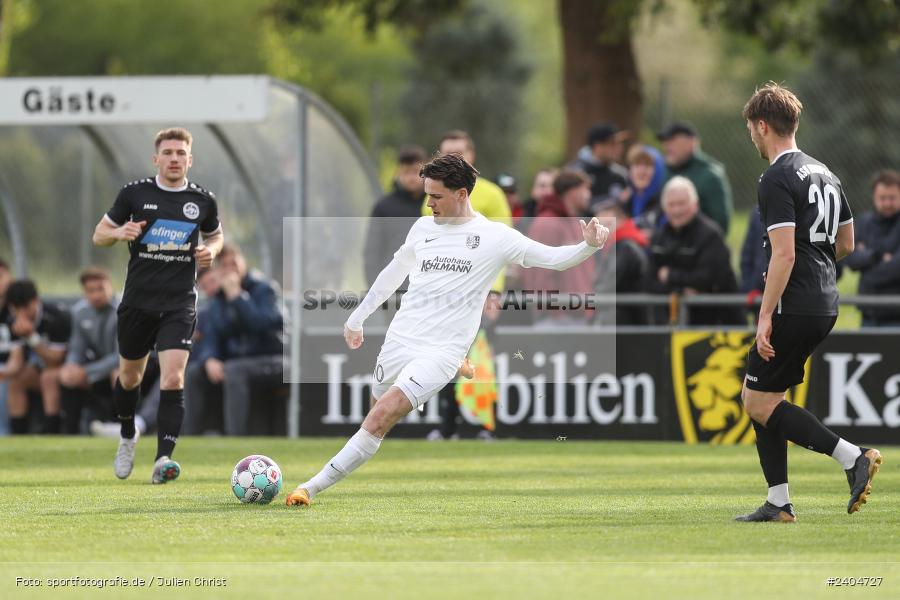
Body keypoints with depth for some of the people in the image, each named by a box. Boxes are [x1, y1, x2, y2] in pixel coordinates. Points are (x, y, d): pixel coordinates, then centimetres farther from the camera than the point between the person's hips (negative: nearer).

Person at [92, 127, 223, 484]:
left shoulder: (203, 201, 2)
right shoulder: (135, 193, -1)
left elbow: (215, 236, 21)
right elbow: (99, 235, 7)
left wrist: (211, 250, -3)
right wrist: (120, 233, -16)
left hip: (179, 304, -1)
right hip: (137, 302, 1)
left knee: (173, 378, -17)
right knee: (130, 376, 15)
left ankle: (163, 459, -20)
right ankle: (127, 437, 43)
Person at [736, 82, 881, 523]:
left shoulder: (776, 180, -14)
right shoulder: (823, 173, 15)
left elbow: (783, 254, -21)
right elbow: (846, 244, 21)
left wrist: (765, 315, -20)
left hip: (794, 306, -9)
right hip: (825, 305, 9)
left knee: (760, 403, -3)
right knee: (758, 396, 15)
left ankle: (854, 457, -13)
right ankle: (778, 503, 11)